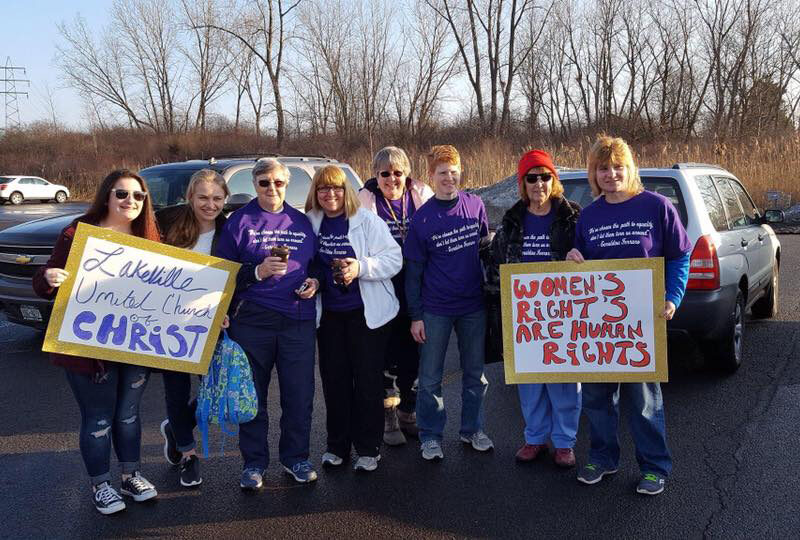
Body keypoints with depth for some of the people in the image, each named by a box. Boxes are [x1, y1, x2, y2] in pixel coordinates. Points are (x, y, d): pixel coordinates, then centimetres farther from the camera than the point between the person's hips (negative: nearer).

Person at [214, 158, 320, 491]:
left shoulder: (302, 222, 13)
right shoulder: (239, 221, 2)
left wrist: (314, 282, 1)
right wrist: (258, 272, -15)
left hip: (298, 320, 3)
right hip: (252, 321, -2)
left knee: (299, 394, 5)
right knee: (252, 394, 5)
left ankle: (295, 457, 22)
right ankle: (254, 463, 19)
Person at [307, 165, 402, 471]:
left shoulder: (367, 221, -8)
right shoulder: (310, 224, 5)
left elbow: (394, 259, -12)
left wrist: (361, 267, -23)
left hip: (367, 311, -4)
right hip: (328, 313, 4)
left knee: (367, 380, 1)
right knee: (334, 378, 9)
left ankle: (368, 448, 13)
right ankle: (337, 444, 23)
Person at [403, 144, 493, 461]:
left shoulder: (475, 205, 0)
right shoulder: (422, 218, -7)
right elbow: (413, 271, -3)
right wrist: (415, 315, -5)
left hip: (474, 306, 3)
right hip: (435, 310, -3)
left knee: (475, 373, 13)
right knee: (431, 378, 5)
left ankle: (472, 429, 28)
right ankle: (430, 437, 19)